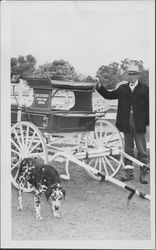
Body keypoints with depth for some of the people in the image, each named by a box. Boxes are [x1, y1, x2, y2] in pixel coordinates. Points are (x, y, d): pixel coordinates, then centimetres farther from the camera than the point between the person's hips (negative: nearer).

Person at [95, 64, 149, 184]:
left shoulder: (145, 89, 1)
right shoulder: (123, 88, 11)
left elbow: (149, 106, -2)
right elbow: (109, 95, 10)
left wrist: (148, 122, -9)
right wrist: (100, 87, -1)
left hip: (139, 124, -3)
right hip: (126, 123, 3)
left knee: (142, 150, 3)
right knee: (128, 149, 10)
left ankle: (143, 174, 12)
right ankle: (129, 173, 20)